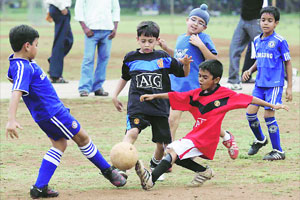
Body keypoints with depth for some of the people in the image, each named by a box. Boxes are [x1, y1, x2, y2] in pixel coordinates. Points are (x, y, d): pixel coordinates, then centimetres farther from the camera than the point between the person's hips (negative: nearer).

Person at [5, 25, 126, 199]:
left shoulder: (18, 62, 5)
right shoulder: (23, 68, -26)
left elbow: (11, 77, 27)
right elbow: (16, 93, -38)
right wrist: (11, 120, -50)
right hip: (52, 113, -10)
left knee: (59, 145, 15)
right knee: (82, 137, 5)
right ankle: (108, 170, 22)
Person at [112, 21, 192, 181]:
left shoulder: (163, 58, 5)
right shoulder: (130, 58, 7)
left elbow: (183, 73, 12)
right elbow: (125, 77, 25)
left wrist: (186, 64, -9)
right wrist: (115, 96, 20)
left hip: (160, 106, 1)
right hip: (137, 105, -1)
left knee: (161, 143, 6)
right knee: (132, 132, -26)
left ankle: (155, 167, 35)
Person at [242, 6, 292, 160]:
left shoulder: (279, 41, -9)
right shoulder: (257, 41, 9)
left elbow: (288, 63, -4)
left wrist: (289, 87, -5)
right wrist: (250, 70, 1)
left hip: (274, 84, -6)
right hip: (260, 83, 6)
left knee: (268, 115, -8)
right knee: (250, 112, 2)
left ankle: (278, 151, 4)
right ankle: (260, 139, 29)